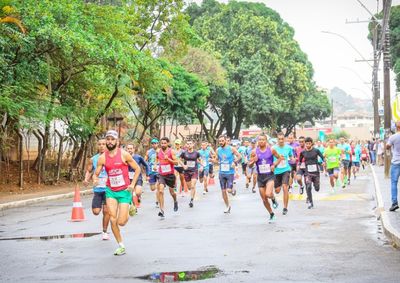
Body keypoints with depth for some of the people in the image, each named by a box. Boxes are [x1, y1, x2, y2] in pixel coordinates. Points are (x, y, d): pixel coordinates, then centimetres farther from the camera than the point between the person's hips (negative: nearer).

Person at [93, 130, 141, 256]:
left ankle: (130, 209, 30)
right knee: (113, 220, -8)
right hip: (111, 191, 3)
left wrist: (132, 184, -7)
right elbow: (96, 173, 6)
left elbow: (137, 169, -1)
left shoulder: (124, 154, -9)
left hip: (125, 191, -3)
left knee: (121, 222, -7)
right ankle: (121, 246, 8)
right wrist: (95, 179, -18)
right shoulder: (102, 158, -1)